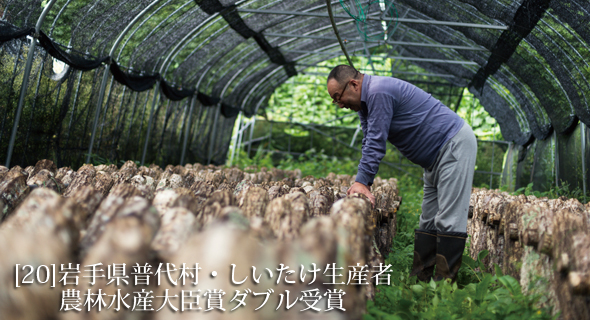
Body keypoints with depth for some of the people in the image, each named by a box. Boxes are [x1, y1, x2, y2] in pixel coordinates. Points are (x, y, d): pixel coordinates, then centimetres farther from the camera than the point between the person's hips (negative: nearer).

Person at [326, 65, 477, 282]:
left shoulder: (379, 92, -21)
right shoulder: (365, 102, 11)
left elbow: (376, 143, -24)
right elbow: (369, 143, 9)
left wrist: (362, 181, -21)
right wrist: (363, 184, -1)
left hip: (455, 145, -11)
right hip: (435, 157, 11)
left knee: (449, 220, -12)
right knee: (428, 221, 10)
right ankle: (420, 278, 14)